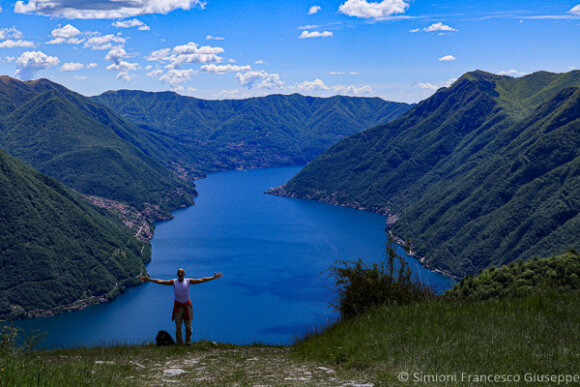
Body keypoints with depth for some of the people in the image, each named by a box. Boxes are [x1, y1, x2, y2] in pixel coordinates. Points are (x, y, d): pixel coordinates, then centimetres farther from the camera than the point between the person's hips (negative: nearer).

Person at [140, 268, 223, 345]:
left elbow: (201, 280, -7)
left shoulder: (188, 281, -4)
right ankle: (179, 343, 10)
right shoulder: (173, 282, -1)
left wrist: (213, 278, -14)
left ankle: (188, 343, 12)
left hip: (187, 305, 0)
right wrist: (149, 279, -8)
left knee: (188, 326, 2)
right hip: (178, 306, 0)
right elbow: (160, 281, -3)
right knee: (178, 327, 2)